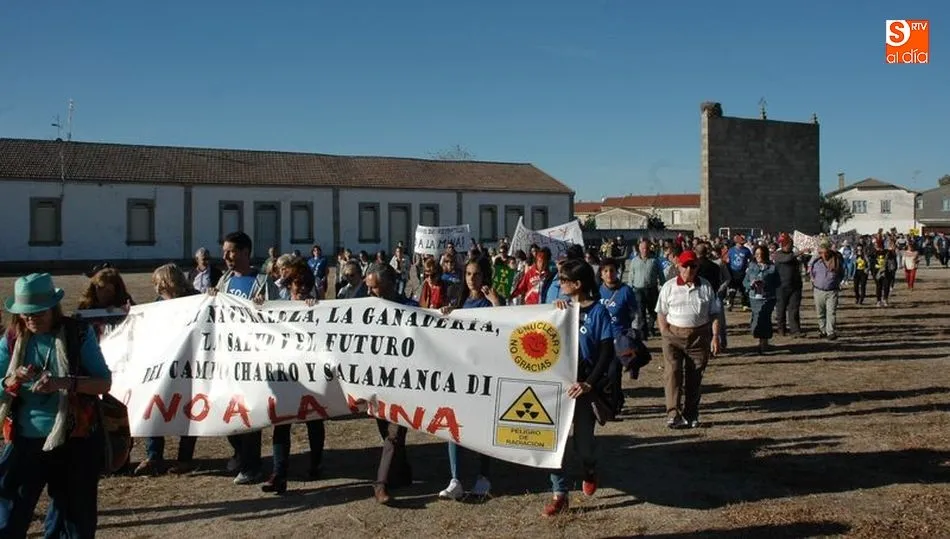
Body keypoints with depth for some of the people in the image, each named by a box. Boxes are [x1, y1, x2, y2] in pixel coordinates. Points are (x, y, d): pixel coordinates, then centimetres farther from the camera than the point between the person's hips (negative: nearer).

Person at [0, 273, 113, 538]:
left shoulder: (79, 334, -6)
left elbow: (104, 382, -10)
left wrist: (64, 382, -26)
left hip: (75, 441, -1)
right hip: (25, 441, 2)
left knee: (76, 517, 10)